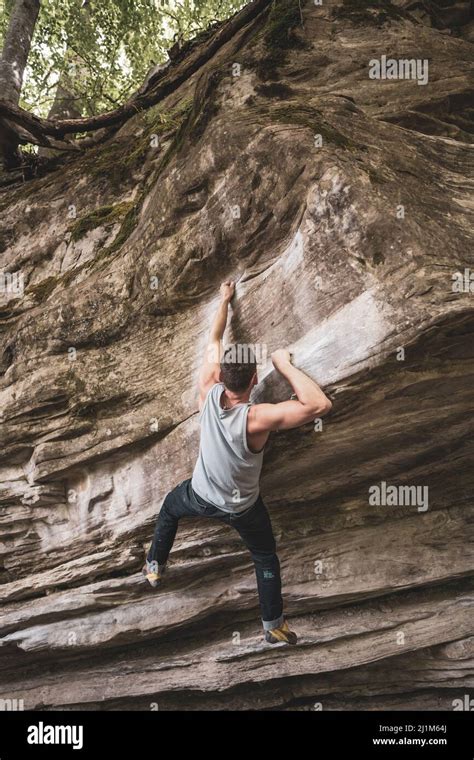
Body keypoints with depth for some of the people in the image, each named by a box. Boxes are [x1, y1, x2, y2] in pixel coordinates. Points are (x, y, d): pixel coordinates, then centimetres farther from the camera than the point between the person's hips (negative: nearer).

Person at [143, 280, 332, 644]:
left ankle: (155, 566, 52)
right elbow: (320, 404, -46)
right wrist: (285, 364, -39)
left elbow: (214, 341, -11)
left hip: (202, 494, 3)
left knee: (170, 507, 36)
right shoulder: (257, 418, -39)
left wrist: (225, 300, 3)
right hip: (242, 507, -3)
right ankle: (274, 624, 34)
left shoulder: (209, 393, -27)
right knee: (266, 559, 22)